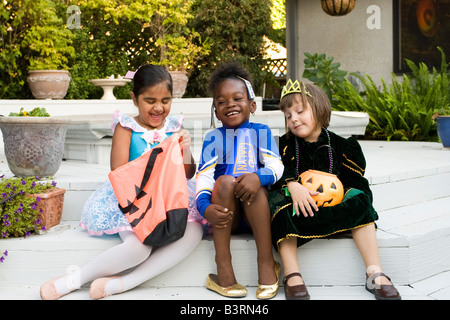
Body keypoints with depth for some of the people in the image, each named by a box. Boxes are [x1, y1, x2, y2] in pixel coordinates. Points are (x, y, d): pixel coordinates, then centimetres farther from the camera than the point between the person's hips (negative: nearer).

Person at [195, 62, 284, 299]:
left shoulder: (261, 132, 11)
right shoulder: (213, 138, 10)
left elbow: (275, 165, -5)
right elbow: (204, 175, -4)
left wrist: (258, 177, -29)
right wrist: (205, 207, -24)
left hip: (256, 213, 0)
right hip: (226, 215, 0)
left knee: (254, 184, -30)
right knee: (225, 181, -29)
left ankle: (266, 263, -30)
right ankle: (223, 267, -32)